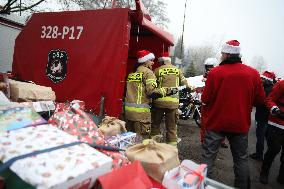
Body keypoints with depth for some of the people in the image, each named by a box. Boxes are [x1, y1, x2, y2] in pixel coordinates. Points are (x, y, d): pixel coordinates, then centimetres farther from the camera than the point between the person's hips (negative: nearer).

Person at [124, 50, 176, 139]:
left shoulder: (131, 73, 17)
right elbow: (151, 91, -17)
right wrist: (167, 91, -8)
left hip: (128, 109, 8)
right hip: (140, 112, -8)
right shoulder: (148, 72, -6)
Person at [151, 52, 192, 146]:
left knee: (155, 124, 13)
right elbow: (184, 83, 17)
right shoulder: (177, 70, 8)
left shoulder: (157, 70, -1)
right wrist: (189, 88, 36)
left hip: (159, 101, -2)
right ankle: (172, 143, 14)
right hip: (173, 102, 2)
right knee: (171, 126, 11)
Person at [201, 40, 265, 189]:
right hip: (241, 124, 3)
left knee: (208, 157, 11)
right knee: (241, 159, 19)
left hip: (216, 122, -2)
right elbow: (260, 100, 1)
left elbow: (205, 99, -11)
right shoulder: (253, 73, -6)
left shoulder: (215, 72, -14)